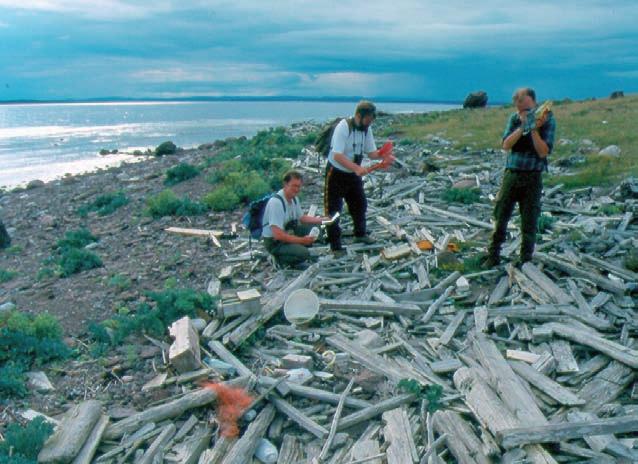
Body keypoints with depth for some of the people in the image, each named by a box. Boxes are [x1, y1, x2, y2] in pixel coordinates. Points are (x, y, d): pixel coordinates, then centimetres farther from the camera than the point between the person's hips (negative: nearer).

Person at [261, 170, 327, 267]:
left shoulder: (294, 198, 0)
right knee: (303, 253, -28)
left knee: (314, 226, -2)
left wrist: (321, 220, 6)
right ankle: (280, 258, -3)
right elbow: (277, 235, -30)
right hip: (274, 241, -9)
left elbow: (301, 218, 19)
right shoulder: (276, 202, -27)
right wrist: (302, 240, -27)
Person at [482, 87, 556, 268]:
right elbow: (506, 145, -7)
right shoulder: (514, 119, 6)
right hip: (511, 173, 3)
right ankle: (493, 256, 15)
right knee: (500, 216, 4)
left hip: (532, 177, -3)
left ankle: (525, 260, 15)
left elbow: (543, 152, -12)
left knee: (529, 222, 3)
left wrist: (534, 129, -20)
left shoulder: (547, 120, -4)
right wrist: (523, 127, -16)